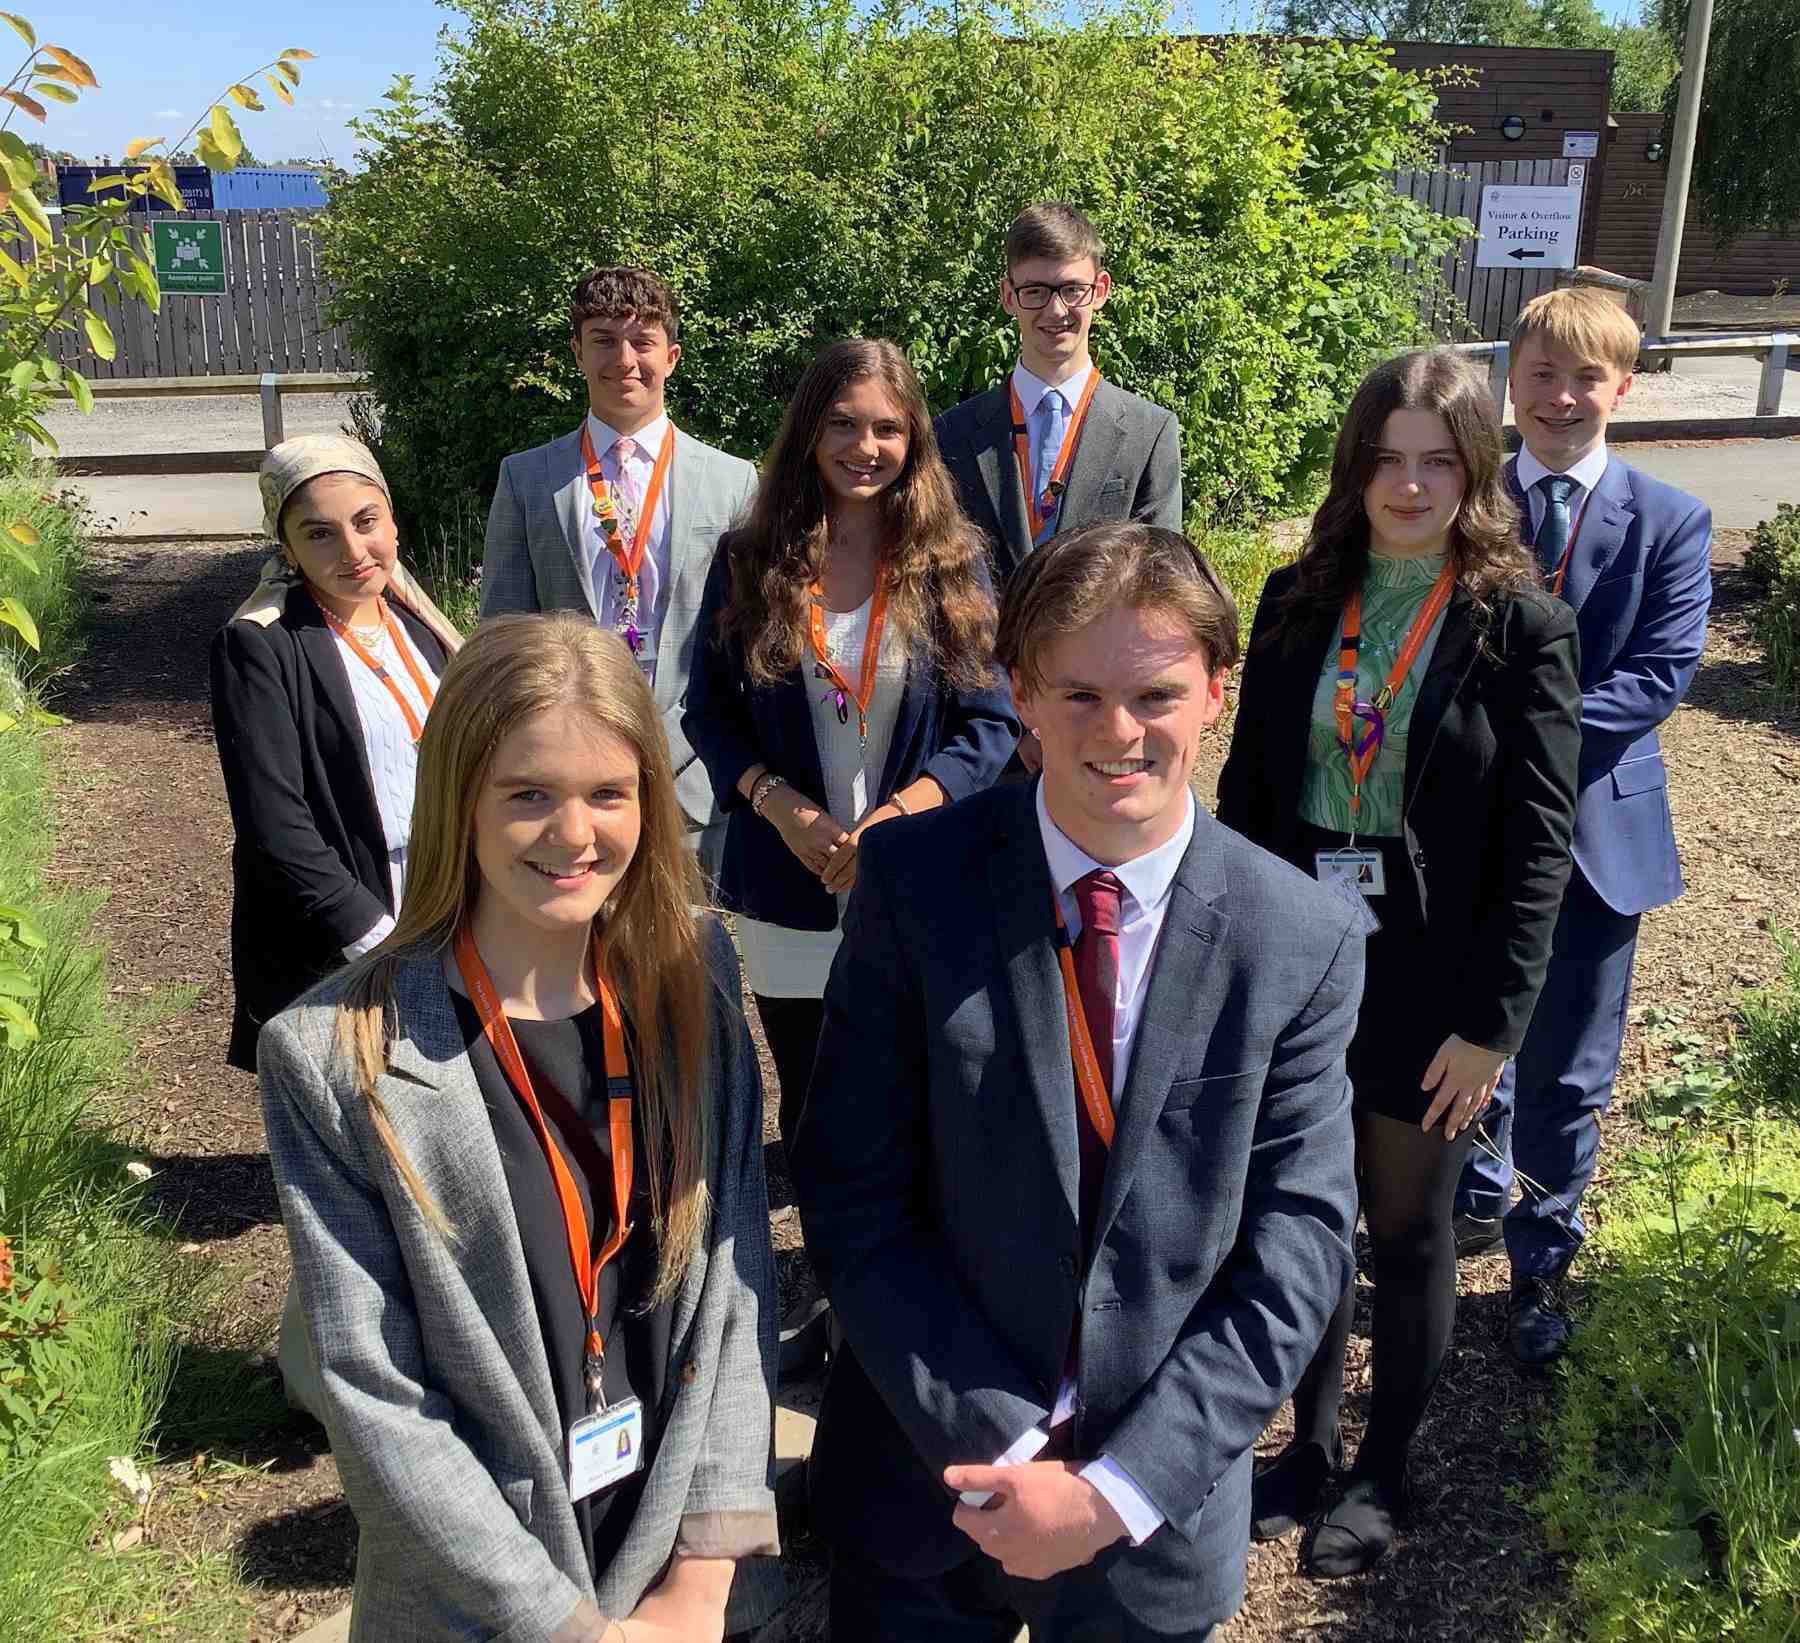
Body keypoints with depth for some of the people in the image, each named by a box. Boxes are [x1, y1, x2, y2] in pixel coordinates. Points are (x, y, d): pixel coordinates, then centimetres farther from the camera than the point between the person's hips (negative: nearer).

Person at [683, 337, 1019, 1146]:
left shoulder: (951, 566, 0)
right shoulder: (749, 562, 2)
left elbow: (992, 723, -2)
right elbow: (707, 712, 4)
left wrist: (892, 818, -16)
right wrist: (783, 807, -13)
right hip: (787, 894, 1)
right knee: (809, 1114, 14)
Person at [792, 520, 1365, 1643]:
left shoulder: (1308, 942, -10)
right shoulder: (914, 880, -13)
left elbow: (1297, 1250, -9)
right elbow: (853, 1194, -11)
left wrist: (1117, 1488, -15)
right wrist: (999, 1450, -15)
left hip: (1156, 1504, 1)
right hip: (927, 1468, 0)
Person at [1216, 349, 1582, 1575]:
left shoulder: (1522, 626, -8)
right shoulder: (1297, 601, 2)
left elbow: (1539, 843, -9)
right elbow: (1247, 790, 4)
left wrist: (1493, 1021, -13)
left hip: (1427, 989, -3)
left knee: (1408, 1236, 13)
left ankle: (1385, 1471, 34)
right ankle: (1313, 1442, 36)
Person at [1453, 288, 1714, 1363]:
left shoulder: (1671, 523, -3)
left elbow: (1663, 673, -12)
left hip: (1597, 828, -1)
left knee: (1567, 1070, 8)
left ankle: (1543, 1255, 29)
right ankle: (1481, 1195, 45)